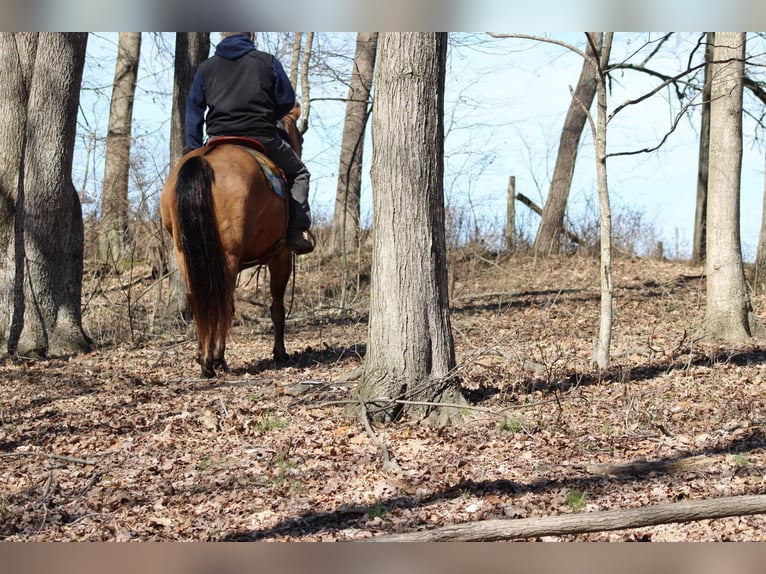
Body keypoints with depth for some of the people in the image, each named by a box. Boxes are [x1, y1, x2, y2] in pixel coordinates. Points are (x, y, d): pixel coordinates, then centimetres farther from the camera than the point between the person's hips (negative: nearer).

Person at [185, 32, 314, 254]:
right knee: (298, 173, 19)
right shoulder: (268, 62, 5)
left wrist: (194, 151, 12)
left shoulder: (205, 68, 11)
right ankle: (298, 230, 3)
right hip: (263, 138, -2)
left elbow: (194, 110, 10)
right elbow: (287, 101, 6)